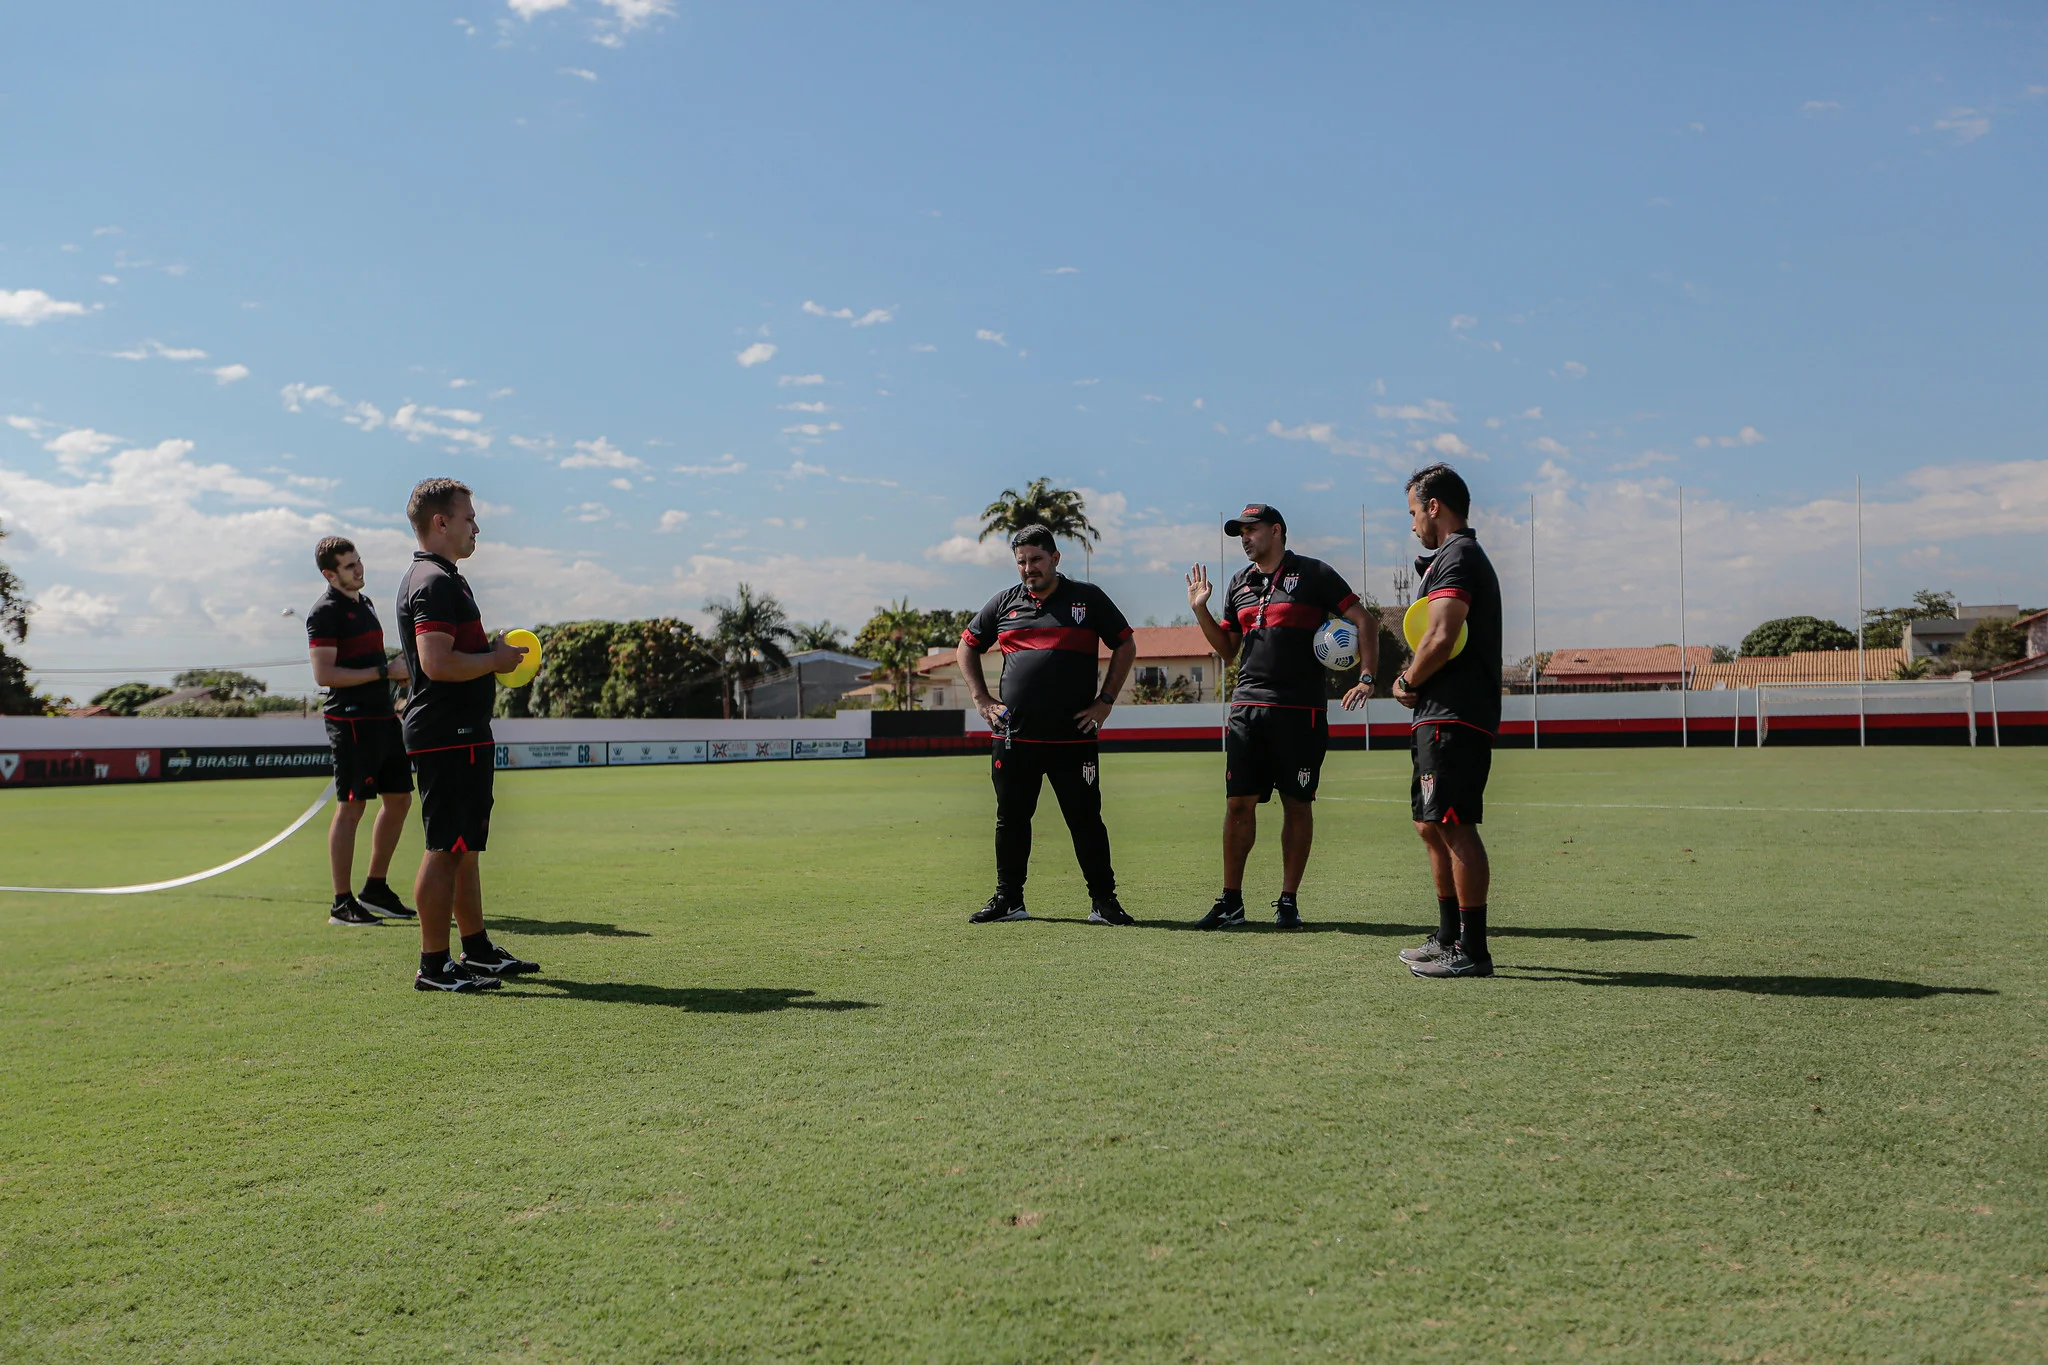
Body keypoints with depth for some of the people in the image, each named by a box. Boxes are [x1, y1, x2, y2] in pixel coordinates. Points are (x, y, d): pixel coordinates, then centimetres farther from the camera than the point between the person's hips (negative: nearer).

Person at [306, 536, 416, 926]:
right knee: (350, 807, -6)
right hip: (351, 720, -9)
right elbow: (324, 674, -18)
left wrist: (400, 672, 12)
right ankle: (342, 904, 0)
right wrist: (385, 671, -18)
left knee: (399, 799, 12)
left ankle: (375, 889, 23)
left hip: (383, 716, 9)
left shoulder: (364, 603, 19)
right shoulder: (325, 612, -10)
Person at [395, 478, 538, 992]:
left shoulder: (442, 579, 20)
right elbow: (437, 663, -25)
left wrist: (494, 651, 15)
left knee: (466, 844, 16)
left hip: (463, 733, 11)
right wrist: (495, 659, -12)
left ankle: (477, 949, 26)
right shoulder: (434, 583, -15)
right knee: (446, 848, -7)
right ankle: (434, 965, -1)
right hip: (447, 734, -11)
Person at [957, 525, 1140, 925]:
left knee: (1086, 820, 0)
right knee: (1011, 819, 8)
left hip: (1074, 736, -2)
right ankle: (1008, 899, 19)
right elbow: (966, 647, 21)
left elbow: (1125, 646, 10)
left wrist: (1104, 701, 3)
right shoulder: (1004, 603, 12)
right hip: (1014, 736, 3)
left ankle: (1103, 901, 8)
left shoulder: (1088, 598, 5)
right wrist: (982, 700, 11)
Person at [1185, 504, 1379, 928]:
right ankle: (1231, 901, 10)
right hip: (1247, 709, 4)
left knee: (1297, 804, 2)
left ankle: (1288, 901, 11)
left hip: (1300, 710, -4)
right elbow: (1226, 648, 21)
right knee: (1238, 803, 1)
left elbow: (1364, 619, 1)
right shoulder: (1239, 584, 16)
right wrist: (1200, 610, 8)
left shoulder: (1313, 574, 1)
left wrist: (1366, 677, -9)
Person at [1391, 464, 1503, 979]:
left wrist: (1408, 682, -7)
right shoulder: (1462, 556, 24)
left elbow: (1441, 637, -22)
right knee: (1432, 826, 16)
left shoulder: (1456, 557, -10)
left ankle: (1471, 951, -8)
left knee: (1455, 826, -10)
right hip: (1443, 718, 11)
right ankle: (1448, 938, 25)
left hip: (1454, 718, -11)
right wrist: (1413, 680, 8)